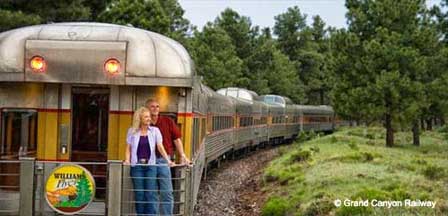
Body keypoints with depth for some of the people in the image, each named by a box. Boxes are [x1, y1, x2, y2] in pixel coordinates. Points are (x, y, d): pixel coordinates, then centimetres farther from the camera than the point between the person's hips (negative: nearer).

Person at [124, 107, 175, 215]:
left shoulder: (155, 130, 5)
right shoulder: (132, 131, 6)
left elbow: (160, 147, 0)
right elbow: (128, 148, 8)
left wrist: (168, 161, -11)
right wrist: (127, 160, -8)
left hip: (150, 165, 0)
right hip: (137, 166, 0)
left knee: (151, 193, -4)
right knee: (139, 193, 3)